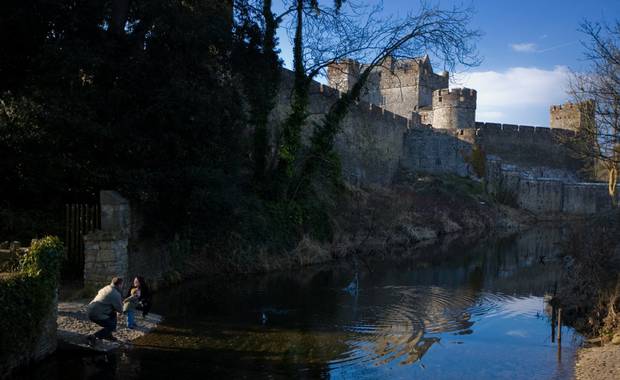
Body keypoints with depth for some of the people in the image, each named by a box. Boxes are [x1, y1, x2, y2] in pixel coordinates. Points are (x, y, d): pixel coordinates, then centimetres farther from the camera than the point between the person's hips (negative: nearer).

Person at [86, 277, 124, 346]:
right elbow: (120, 310, -8)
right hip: (96, 314, -9)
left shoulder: (106, 288, 11)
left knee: (113, 314, 21)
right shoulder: (116, 294, -14)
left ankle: (108, 334, 25)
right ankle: (93, 337, -9)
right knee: (112, 326, -1)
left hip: (91, 310, 9)